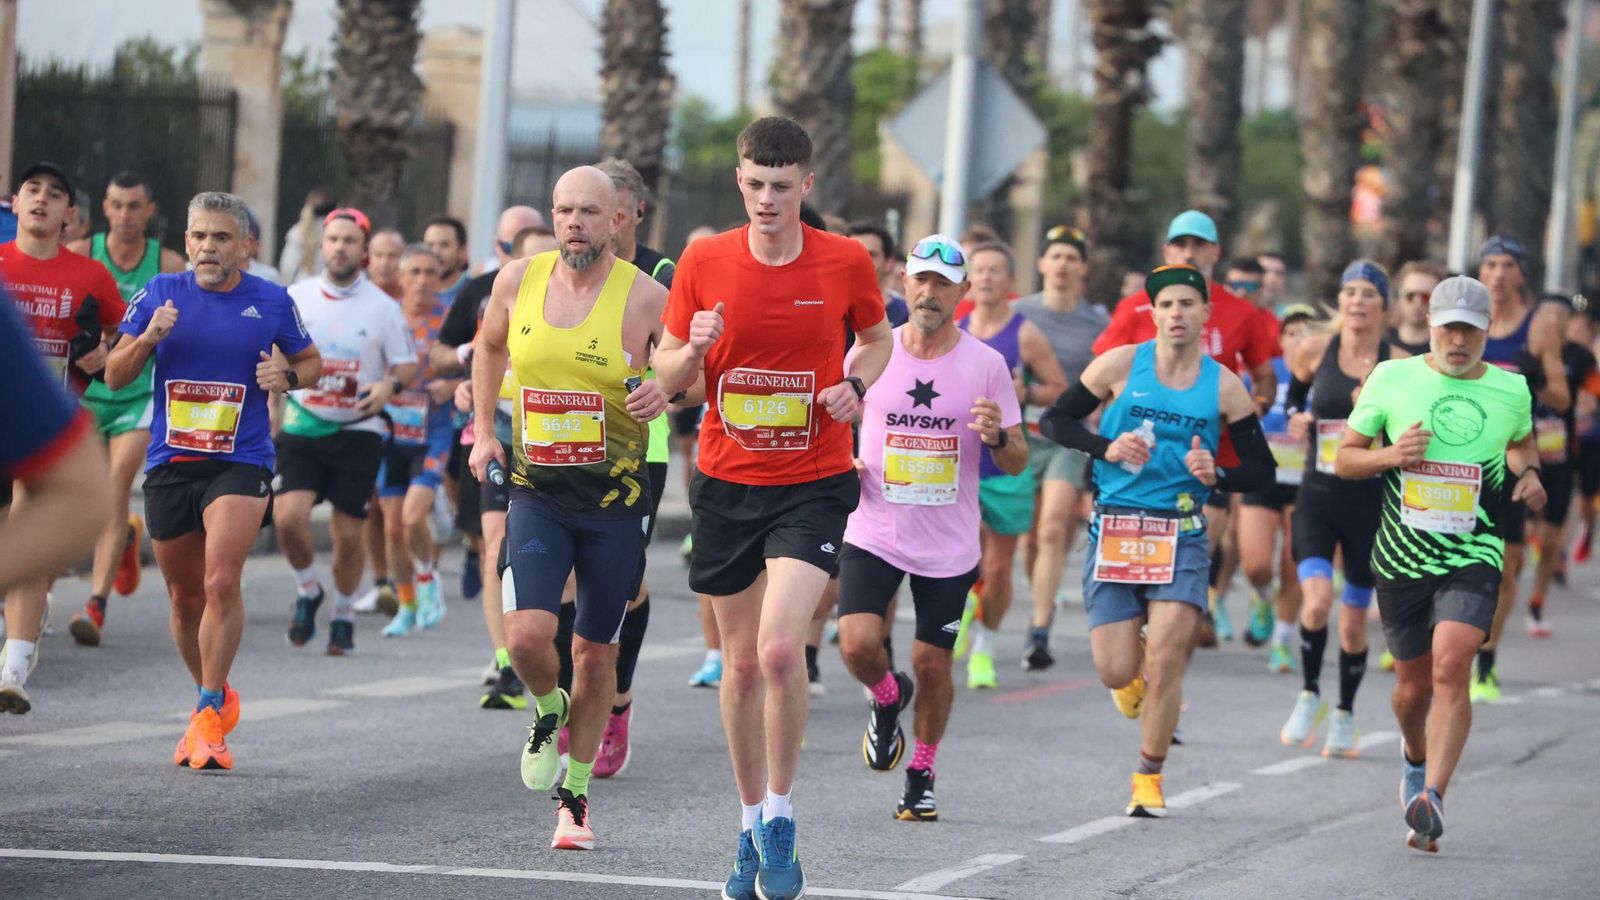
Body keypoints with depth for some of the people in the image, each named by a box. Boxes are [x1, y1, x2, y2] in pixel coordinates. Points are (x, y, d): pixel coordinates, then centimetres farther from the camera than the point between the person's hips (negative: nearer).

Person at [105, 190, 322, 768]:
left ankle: (209, 716, -13)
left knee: (222, 583, -19)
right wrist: (148, 338, -14)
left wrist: (286, 375, -7)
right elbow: (114, 377, 5)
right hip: (169, 463, 3)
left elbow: (311, 362, 16)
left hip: (240, 464, -3)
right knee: (185, 597, 11)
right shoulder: (160, 294, 3)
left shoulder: (271, 302, 1)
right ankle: (215, 696, 33)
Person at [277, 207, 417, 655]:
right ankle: (307, 590, 10)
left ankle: (344, 614, 22)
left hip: (357, 432, -1)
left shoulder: (383, 307, 0)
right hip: (302, 428, 1)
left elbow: (407, 365, 3)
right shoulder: (296, 298, 4)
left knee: (348, 533, 0)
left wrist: (389, 387, -16)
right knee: (288, 516, -17)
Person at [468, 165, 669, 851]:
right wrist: (483, 429, 15)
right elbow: (489, 345, 20)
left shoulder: (646, 297, -9)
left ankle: (575, 795, 23)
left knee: (595, 651, 7)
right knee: (527, 635, -16)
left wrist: (664, 392, -22)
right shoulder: (518, 281, 0)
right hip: (537, 491, 1)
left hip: (615, 496, -1)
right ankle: (548, 711, 19)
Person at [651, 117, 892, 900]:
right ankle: (751, 827, 26)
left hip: (813, 484, -2)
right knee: (741, 664, 10)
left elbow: (878, 338, 14)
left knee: (781, 650, -19)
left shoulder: (846, 262, -5)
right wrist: (693, 349, -17)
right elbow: (666, 379, 5)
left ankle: (780, 824, -3)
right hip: (725, 483, 2)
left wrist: (856, 382, -7)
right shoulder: (704, 263, -2)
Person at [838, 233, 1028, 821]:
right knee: (857, 644, -18)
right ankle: (887, 698, 18)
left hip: (950, 546, 0)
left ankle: (921, 777, 26)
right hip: (874, 532, 0)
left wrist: (998, 437, -22)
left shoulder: (986, 364, -3)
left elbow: (1017, 463, 1)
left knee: (933, 665, 4)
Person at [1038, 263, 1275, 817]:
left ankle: (1149, 778, 4)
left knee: (1168, 657, -14)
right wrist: (1107, 448, -12)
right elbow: (1054, 421, 4)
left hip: (1181, 535, 0)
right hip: (1113, 530, 0)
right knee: (1117, 674, -5)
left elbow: (1262, 471, 8)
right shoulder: (1121, 365, 0)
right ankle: (1134, 669, 35)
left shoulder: (1225, 387, 3)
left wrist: (1216, 475, -12)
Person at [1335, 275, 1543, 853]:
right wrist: (1390, 455, -14)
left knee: (1451, 668, -22)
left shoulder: (1511, 390, 3)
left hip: (1473, 557, -1)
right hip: (1401, 560, 1)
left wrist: (1528, 472, 4)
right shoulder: (1391, 379, 0)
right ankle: (1415, 757, 46)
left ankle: (1432, 798, -25)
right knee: (1414, 685, 11)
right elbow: (1344, 459, 6)